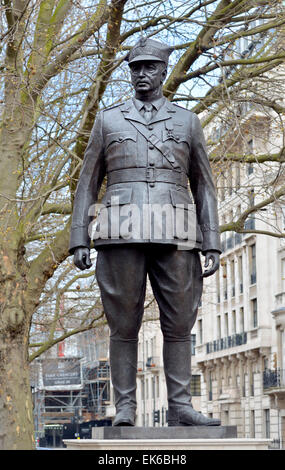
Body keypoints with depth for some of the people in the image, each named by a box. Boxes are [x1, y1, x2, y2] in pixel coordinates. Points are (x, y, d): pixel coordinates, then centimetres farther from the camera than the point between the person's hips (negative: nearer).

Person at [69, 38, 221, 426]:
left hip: (174, 237, 1)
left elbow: (204, 187, 13)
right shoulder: (108, 121, 14)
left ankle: (180, 408, 4)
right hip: (122, 234, -1)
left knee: (179, 324, -1)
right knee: (124, 325, -2)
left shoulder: (188, 122, 16)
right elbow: (87, 186, 13)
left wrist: (212, 245, 3)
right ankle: (125, 409, 3)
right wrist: (79, 241, 2)